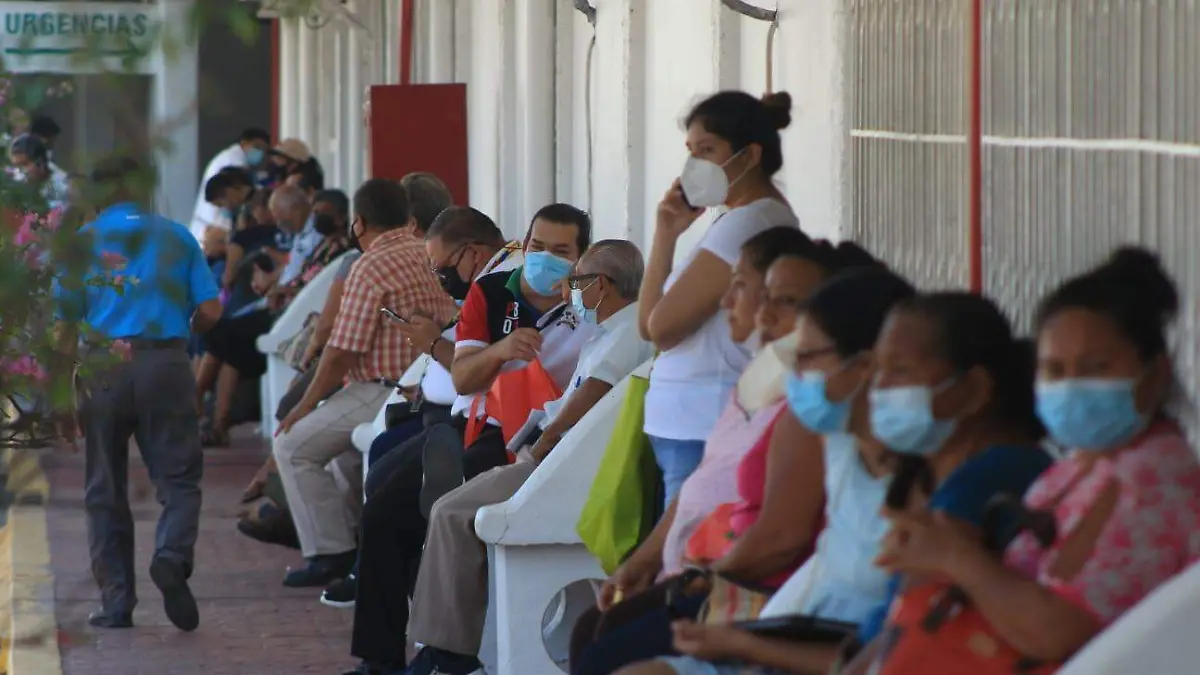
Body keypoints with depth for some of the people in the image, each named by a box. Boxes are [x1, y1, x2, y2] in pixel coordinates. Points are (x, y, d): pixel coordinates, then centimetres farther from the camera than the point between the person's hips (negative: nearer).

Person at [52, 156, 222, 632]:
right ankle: (172, 554, -25)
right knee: (178, 476, 4)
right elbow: (210, 311, 4)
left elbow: (64, 317, 0)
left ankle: (116, 601, 8)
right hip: (165, 362, 0)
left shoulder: (83, 240, 5)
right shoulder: (175, 236, 8)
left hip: (104, 369, 0)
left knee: (106, 490, 9)